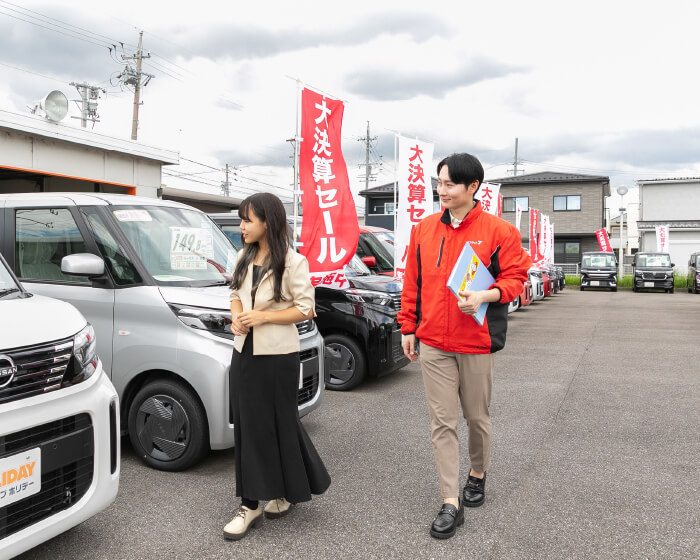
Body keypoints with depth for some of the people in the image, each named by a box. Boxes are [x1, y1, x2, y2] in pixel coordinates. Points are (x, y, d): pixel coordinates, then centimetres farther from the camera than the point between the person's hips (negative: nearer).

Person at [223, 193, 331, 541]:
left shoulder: (292, 262, -11)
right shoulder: (244, 257, 8)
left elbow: (306, 308, -11)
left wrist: (262, 316, -17)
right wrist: (237, 317, -4)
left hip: (277, 356, -6)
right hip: (244, 353, 6)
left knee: (277, 425, 5)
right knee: (248, 427, 8)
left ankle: (288, 492, 27)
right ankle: (250, 505, 18)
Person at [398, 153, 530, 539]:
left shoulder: (498, 231, -5)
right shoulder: (424, 230, 6)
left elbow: (515, 277, -5)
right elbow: (412, 283, 10)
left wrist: (485, 296, -23)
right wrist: (408, 328, 9)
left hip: (477, 343, -2)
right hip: (433, 343, 3)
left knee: (477, 417, 14)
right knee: (442, 423, 2)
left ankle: (478, 474, 41)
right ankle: (451, 503, 10)